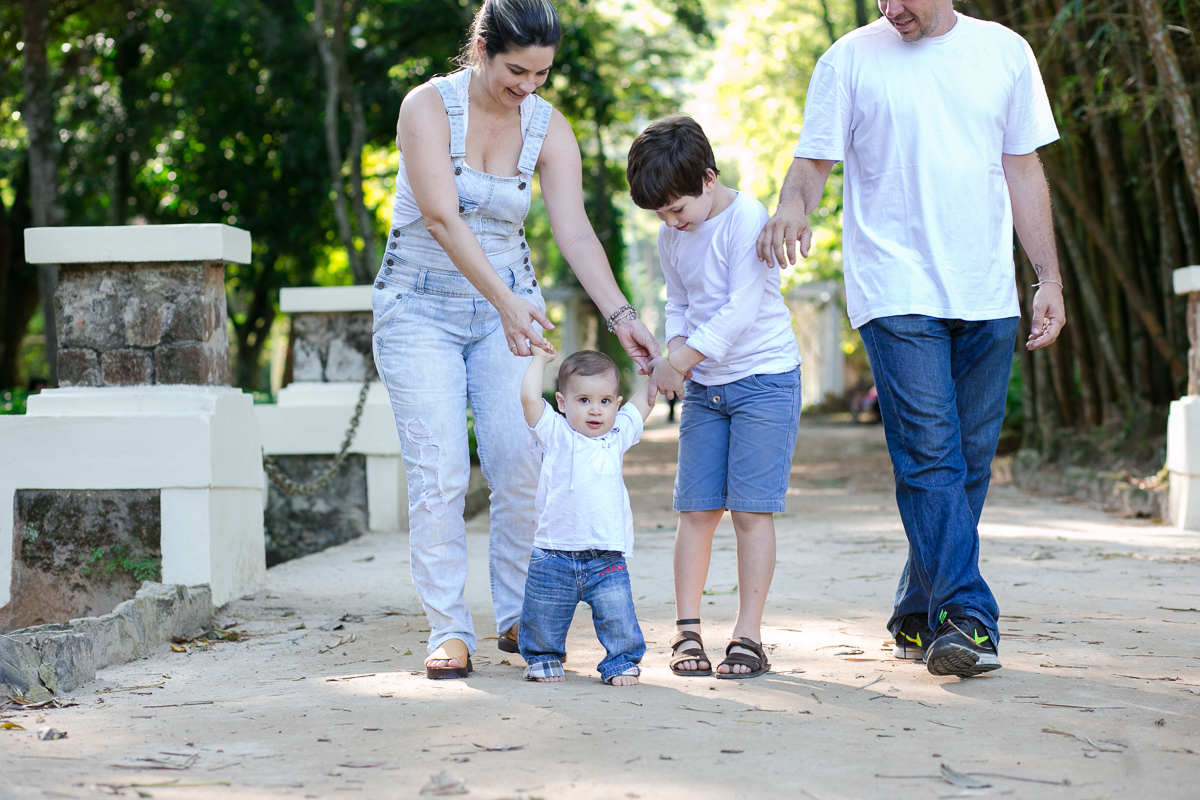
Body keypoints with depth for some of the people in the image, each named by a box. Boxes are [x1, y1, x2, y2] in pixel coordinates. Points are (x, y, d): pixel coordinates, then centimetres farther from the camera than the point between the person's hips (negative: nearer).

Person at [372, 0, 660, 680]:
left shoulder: (548, 127, -5)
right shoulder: (429, 106, -16)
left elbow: (576, 231, -12)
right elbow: (443, 217, -26)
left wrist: (620, 315, -25)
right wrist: (507, 302, -36)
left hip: (509, 305, 3)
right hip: (421, 309, -3)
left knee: (520, 464, -7)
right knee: (439, 472, -9)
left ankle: (519, 618, 7)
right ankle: (449, 631, -1)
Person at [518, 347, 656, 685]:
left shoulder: (618, 436, 10)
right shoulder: (556, 435, -1)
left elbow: (644, 401, 24)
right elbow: (529, 397, -14)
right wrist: (540, 359, -3)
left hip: (606, 559, 2)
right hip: (554, 555, -2)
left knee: (618, 617, -6)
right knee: (544, 620, 9)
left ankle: (622, 661, 15)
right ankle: (543, 657, 34)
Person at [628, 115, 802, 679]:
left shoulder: (746, 219, -15)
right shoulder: (670, 238, 7)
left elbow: (742, 309, -21)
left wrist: (682, 359, -20)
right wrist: (674, 351, -3)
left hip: (765, 377, -6)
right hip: (704, 388, 6)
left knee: (751, 509, -6)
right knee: (697, 508, 1)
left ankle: (748, 636, 0)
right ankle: (687, 630, 8)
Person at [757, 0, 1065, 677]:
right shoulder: (851, 59, 3)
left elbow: (1024, 172, 13)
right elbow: (814, 161, 3)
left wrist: (1049, 279, 9)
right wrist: (792, 207, -20)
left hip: (987, 298, 3)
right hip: (897, 295, -3)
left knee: (969, 463, 6)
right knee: (929, 455, -14)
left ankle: (918, 618, 17)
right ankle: (965, 619, -15)